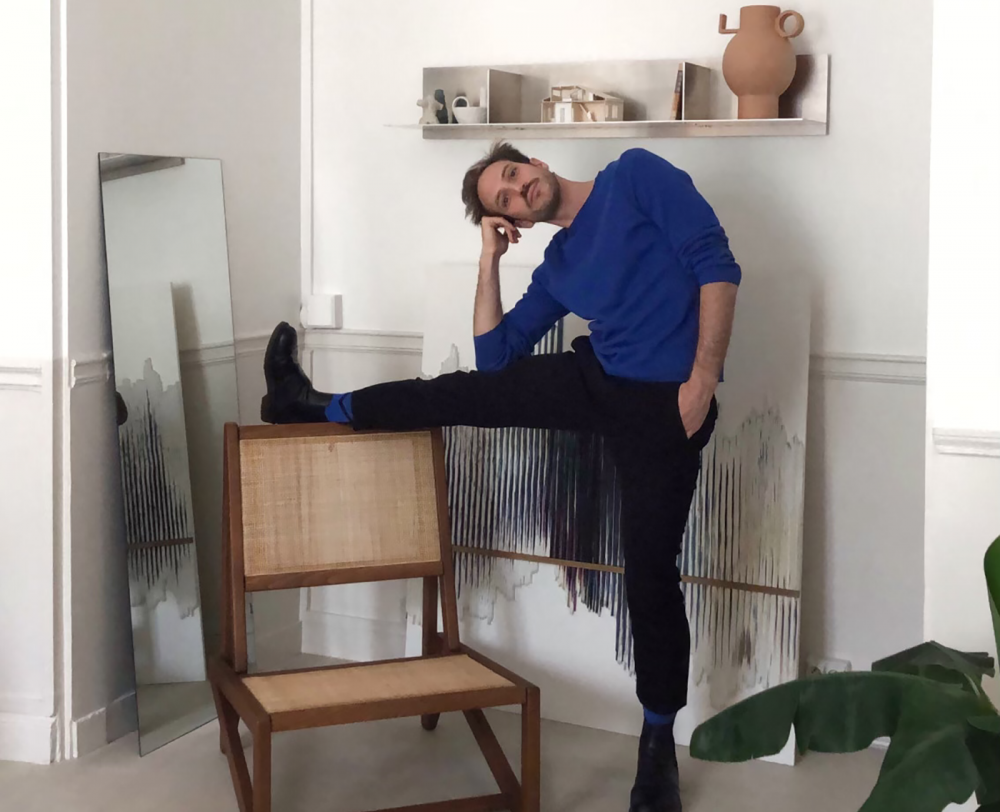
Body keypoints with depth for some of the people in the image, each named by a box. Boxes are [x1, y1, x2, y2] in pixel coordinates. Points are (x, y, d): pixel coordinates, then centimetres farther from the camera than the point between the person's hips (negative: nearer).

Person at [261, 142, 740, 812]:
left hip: (667, 404, -5)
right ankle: (318, 409, 28)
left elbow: (716, 264, -11)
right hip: (598, 380, 6)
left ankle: (659, 741, 13)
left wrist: (702, 379, -18)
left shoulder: (637, 176, -2)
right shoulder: (558, 267, 14)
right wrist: (491, 260, 6)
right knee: (463, 392, 8)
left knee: (651, 576, -3)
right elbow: (493, 356, 13)